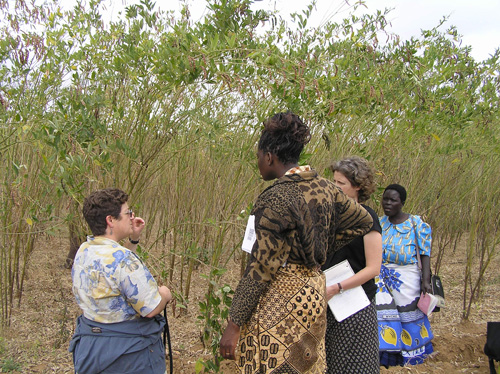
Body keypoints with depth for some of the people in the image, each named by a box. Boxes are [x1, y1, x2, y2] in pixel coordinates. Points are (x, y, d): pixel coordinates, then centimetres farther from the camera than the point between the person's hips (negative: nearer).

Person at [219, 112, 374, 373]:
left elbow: (263, 266, -20)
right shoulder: (324, 188, 3)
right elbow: (363, 220, 16)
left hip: (281, 297, -8)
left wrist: (234, 324, -15)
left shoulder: (275, 198, -19)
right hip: (314, 293, 8)